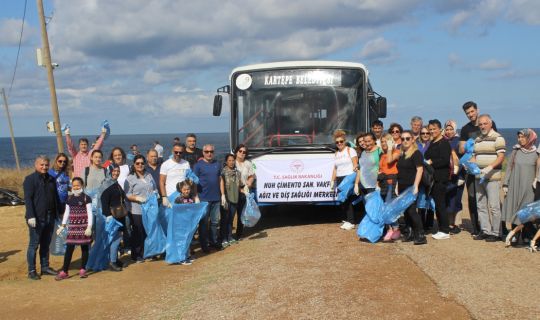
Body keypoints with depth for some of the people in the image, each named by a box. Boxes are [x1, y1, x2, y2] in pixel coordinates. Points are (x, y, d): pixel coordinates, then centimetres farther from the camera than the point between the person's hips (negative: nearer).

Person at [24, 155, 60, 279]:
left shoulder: (51, 179, 15)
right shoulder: (30, 179, -6)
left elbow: (56, 197, 20)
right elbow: (27, 199, -13)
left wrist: (58, 212, 16)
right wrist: (31, 216, -20)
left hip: (50, 217, 7)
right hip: (37, 218, -6)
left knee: (46, 244, 14)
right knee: (34, 245, -1)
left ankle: (45, 267, 23)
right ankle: (31, 271, 4)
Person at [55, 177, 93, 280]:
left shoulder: (86, 198, -3)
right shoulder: (70, 199, 10)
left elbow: (90, 213, -6)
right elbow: (67, 213, 16)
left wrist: (89, 227, -13)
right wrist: (62, 226, 12)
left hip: (83, 226, -4)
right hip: (72, 226, 4)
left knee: (84, 247, 3)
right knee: (69, 248, 0)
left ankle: (83, 270, 14)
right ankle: (64, 271, 1)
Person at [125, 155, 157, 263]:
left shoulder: (149, 176, 16)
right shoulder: (130, 178, -1)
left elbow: (154, 189, 21)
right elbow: (127, 195, -7)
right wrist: (137, 198, -21)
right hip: (136, 211, -5)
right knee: (138, 233, -1)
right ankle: (137, 256, 10)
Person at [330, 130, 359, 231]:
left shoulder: (350, 150, 2)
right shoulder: (336, 154, 19)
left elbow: (356, 165, -6)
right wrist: (333, 180, 13)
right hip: (339, 179, 6)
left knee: (347, 200, -11)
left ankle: (351, 222, -5)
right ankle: (348, 219, 11)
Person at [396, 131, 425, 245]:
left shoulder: (416, 153, -8)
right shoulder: (402, 154, 15)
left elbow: (420, 169, -15)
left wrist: (415, 186, -22)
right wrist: (397, 186, 18)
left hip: (411, 187, -8)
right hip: (402, 187, 8)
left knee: (411, 210, -12)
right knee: (406, 211, 9)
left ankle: (421, 235, -9)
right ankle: (411, 233, 18)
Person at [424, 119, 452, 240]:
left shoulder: (444, 143, -9)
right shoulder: (432, 143, 19)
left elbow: (445, 160, -19)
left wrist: (431, 162, -14)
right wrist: (426, 162, 9)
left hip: (440, 178, -9)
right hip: (433, 177, 9)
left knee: (440, 204, -7)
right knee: (436, 204, 11)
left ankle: (445, 231, -1)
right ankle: (441, 229, 17)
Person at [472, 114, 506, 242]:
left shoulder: (497, 138, -5)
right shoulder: (477, 140, 17)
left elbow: (501, 157, -12)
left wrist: (490, 167, -26)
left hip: (492, 177, -7)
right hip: (478, 177, 7)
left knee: (494, 206, -5)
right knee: (481, 206, 9)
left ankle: (495, 233, 2)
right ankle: (485, 231, 17)